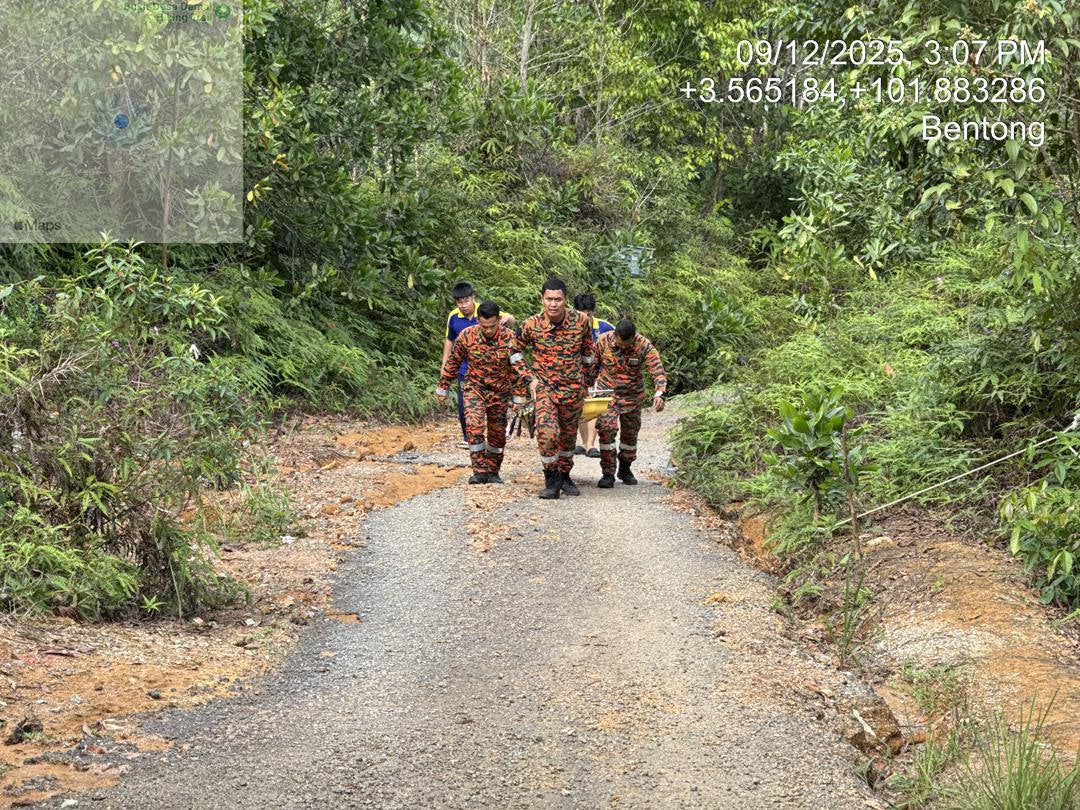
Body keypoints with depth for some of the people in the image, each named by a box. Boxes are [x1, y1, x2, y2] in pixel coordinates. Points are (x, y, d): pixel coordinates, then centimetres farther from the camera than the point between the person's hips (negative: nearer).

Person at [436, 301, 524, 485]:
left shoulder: (509, 338, -16)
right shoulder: (467, 335, -15)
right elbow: (452, 363, -2)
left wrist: (519, 397, -3)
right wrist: (443, 388, 3)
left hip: (499, 392, 1)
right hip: (474, 387, -1)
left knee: (497, 435, 9)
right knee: (474, 427, -20)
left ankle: (492, 471, 25)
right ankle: (480, 471, -16)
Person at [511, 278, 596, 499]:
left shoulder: (581, 321, -9)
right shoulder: (531, 325, -12)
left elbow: (588, 350, 11)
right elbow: (516, 351, 6)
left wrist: (584, 378, 17)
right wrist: (529, 378, -2)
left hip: (572, 389, 2)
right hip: (544, 387, -2)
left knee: (568, 435, 15)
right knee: (547, 432, -20)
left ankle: (564, 475, 36)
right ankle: (551, 480, -4)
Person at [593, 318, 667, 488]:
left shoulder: (644, 346, -19)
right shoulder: (603, 342, -15)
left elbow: (658, 371, -24)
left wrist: (659, 394, -40)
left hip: (633, 397, 1)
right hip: (607, 395, -1)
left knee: (630, 434, 12)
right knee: (606, 429, -16)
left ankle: (625, 470, 32)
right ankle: (607, 473, -10)